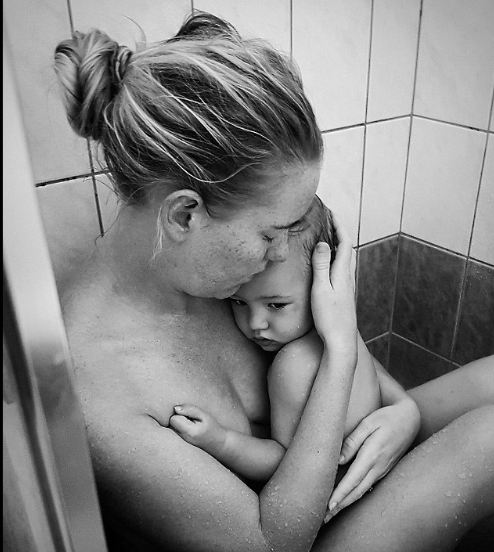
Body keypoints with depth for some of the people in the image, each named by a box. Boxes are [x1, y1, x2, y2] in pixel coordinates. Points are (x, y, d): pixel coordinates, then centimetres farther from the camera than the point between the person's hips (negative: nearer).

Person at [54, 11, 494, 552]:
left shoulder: (206, 265, -15)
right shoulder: (79, 392, -35)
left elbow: (308, 342, 4)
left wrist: (403, 410, -14)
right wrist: (341, 347, -30)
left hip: (287, 497, 6)